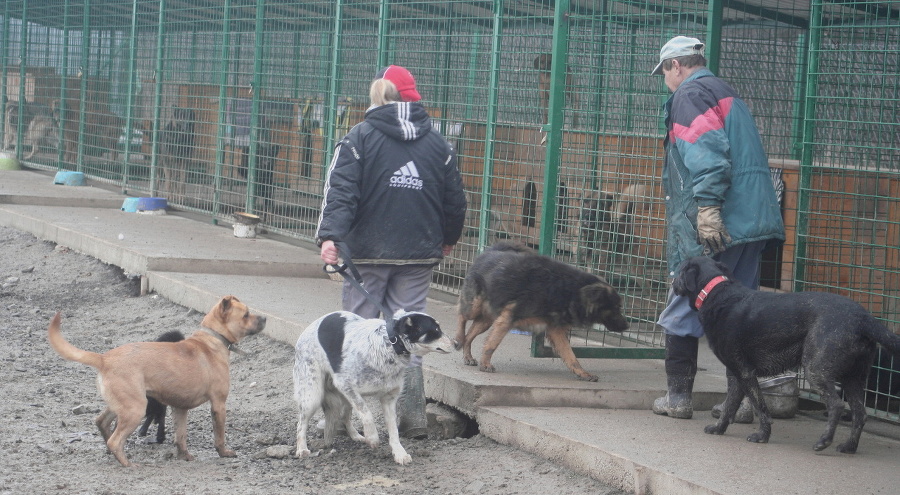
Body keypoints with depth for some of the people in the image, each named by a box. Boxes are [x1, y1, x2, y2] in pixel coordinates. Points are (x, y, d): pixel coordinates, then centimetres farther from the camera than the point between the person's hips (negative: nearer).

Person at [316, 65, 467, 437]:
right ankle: (412, 417, 6)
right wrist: (448, 239, 29)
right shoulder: (438, 143, 8)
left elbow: (341, 192, -15)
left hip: (368, 253, -3)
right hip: (419, 254, 3)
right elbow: (455, 199, 14)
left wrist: (329, 236, -22)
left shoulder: (359, 137, -3)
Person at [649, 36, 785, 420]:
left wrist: (708, 206, -25)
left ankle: (678, 396, 3)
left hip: (713, 224, -9)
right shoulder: (727, 94, 25)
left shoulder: (690, 95, -4)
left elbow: (706, 152, -19)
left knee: (683, 307, 0)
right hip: (754, 217, 9)